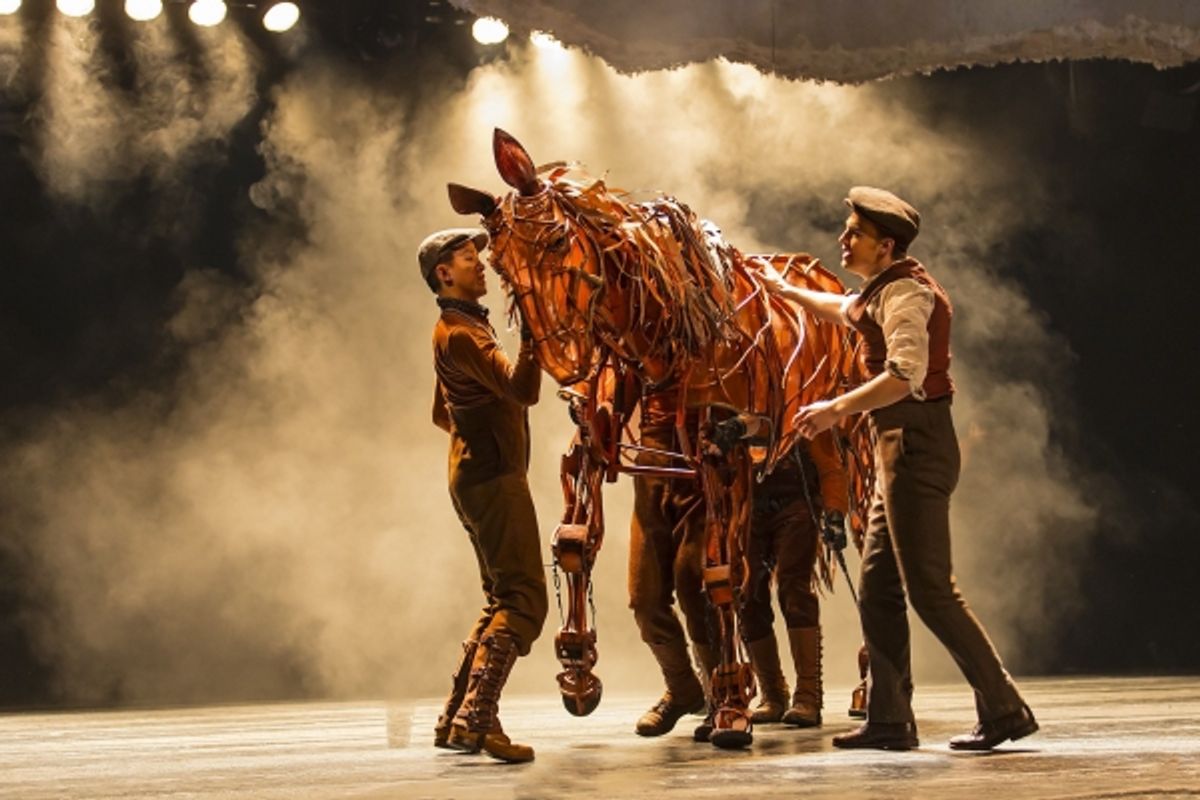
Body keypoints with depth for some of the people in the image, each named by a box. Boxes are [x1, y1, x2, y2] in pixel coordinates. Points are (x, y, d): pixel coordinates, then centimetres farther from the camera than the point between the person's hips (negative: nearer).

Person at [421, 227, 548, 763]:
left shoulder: (461, 327, 21)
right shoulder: (461, 333, -13)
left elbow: (442, 414, 31)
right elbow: (521, 389, -26)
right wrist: (530, 334, -35)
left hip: (477, 475, 11)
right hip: (492, 476, -11)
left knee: (502, 600, 14)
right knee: (523, 599, -15)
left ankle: (455, 720, 15)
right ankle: (478, 717, -24)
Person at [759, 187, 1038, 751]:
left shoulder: (904, 291, -12)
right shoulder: (882, 291, 19)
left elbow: (906, 373, -26)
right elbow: (845, 310, 43)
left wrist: (837, 409, -25)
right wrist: (785, 290, 45)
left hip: (916, 446, -11)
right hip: (897, 450, 11)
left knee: (929, 588, -12)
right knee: (877, 589, 10)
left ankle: (1003, 710, -10)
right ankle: (889, 720, 13)